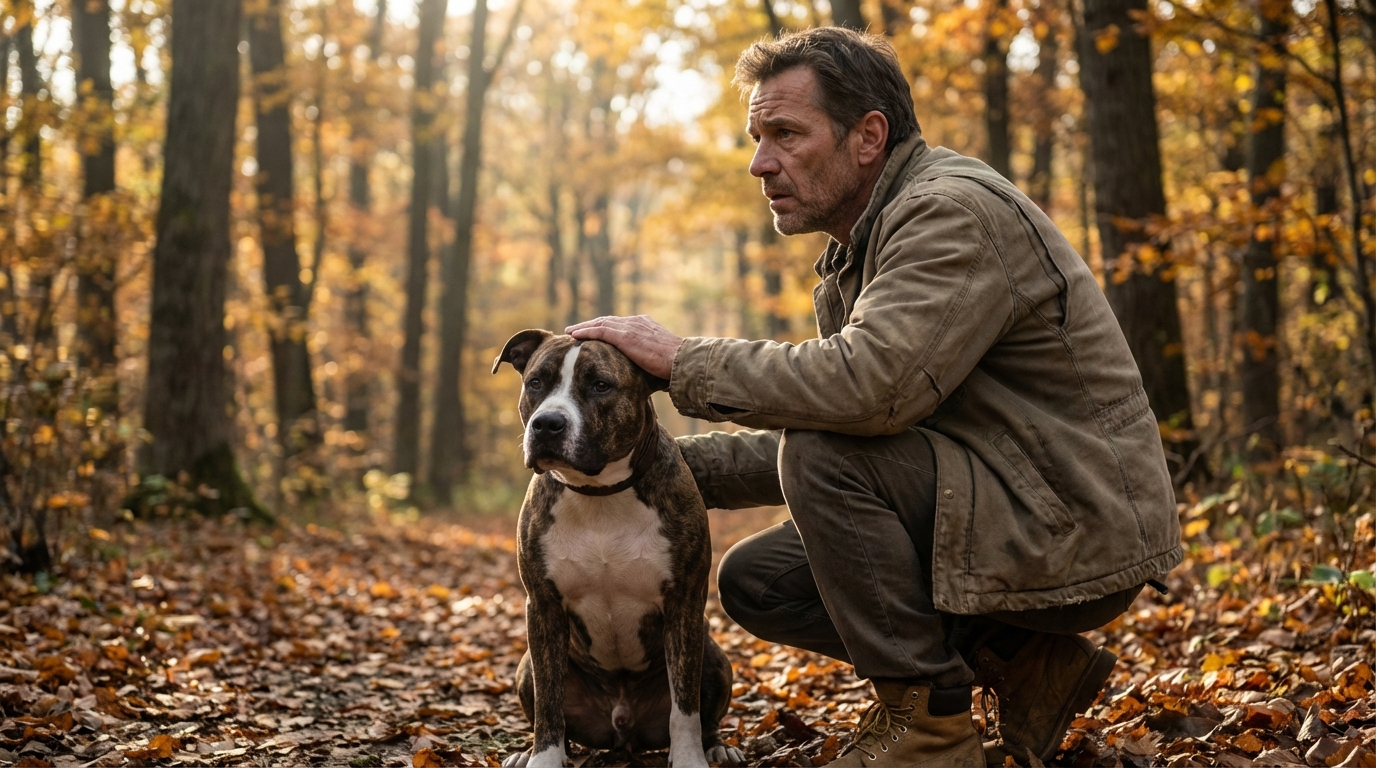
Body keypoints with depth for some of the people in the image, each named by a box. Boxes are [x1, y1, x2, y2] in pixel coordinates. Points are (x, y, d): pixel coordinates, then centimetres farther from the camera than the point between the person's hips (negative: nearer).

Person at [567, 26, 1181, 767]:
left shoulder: (954, 209, -18)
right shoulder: (859, 251, 13)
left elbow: (869, 382, -33)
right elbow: (834, 418, 14)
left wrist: (683, 359, -22)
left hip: (1077, 530, -10)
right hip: (996, 514, 10)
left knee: (825, 455, -25)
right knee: (753, 579, 4)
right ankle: (1025, 663, 7)